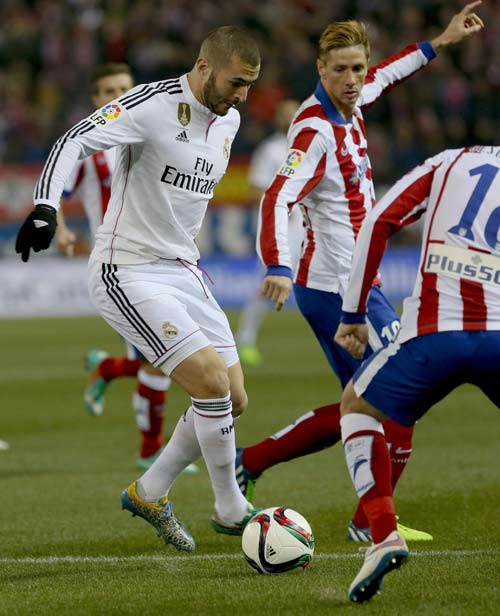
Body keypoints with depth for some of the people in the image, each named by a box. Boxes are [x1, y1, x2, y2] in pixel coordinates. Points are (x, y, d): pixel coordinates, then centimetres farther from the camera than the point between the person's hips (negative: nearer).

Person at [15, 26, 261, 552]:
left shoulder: (228, 121, 8)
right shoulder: (152, 104, -18)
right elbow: (74, 141, -28)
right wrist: (45, 206, -43)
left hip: (182, 270, 9)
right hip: (126, 273, -9)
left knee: (233, 399, 5)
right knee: (211, 380, -18)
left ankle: (149, 494, 23)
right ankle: (230, 510, -1)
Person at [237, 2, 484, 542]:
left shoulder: (348, 107, 5)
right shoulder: (316, 131, -22)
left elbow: (381, 78, 29)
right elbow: (278, 198, -34)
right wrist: (278, 268, -48)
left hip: (336, 287, 10)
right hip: (342, 289, -10)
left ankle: (245, 463, 16)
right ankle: (371, 522, 10)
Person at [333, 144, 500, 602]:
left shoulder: (448, 163, 18)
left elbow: (378, 223, 6)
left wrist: (354, 314, 11)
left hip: (433, 332, -1)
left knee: (357, 407, 24)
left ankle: (384, 534, 3)